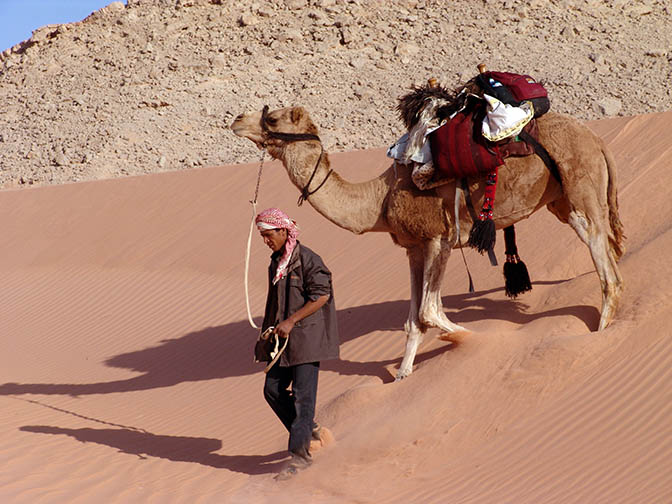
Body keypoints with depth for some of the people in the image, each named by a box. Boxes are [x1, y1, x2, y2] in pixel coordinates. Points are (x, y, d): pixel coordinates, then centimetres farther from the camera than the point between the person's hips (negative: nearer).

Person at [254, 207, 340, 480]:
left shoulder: (307, 259, -13)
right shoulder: (276, 262, 13)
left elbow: (321, 295, -17)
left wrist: (291, 322, -19)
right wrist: (268, 330, 19)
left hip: (307, 336, -8)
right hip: (284, 337, 9)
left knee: (302, 394, -7)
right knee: (273, 389, 5)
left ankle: (300, 453, -3)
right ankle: (310, 430, 23)